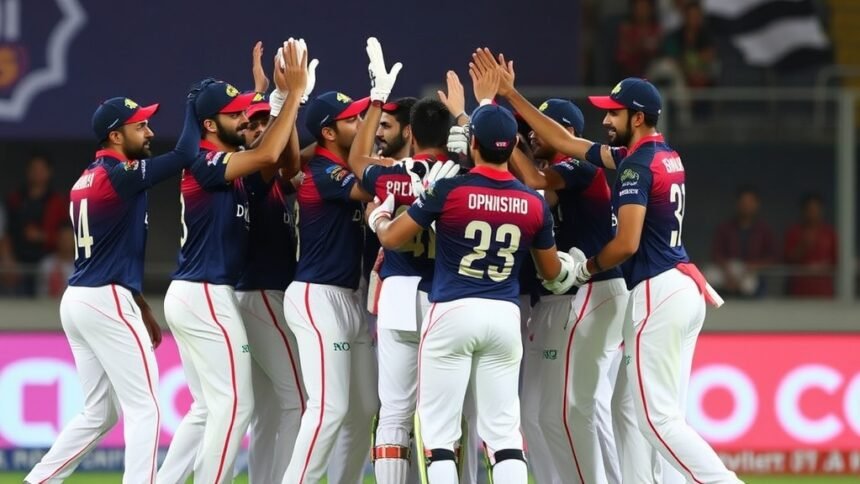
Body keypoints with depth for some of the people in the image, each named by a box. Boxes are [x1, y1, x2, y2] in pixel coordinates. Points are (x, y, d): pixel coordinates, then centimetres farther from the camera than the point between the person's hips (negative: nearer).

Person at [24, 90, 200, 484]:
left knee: (99, 414, 16)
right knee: (143, 408, -6)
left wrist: (140, 308, 22)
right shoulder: (120, 175, -12)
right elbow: (185, 155, -18)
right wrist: (194, 103, -4)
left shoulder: (87, 179, 16)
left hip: (77, 301, 9)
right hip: (107, 303, -9)